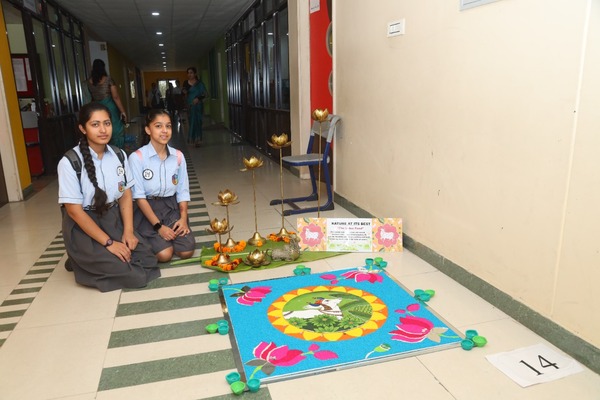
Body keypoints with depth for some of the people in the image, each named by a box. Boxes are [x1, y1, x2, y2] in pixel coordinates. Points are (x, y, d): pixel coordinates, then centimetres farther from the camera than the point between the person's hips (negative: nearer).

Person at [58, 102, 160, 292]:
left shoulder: (119, 155, 0)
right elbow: (74, 211, -17)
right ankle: (82, 262, 9)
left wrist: (128, 231, -10)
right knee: (130, 273, -17)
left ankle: (96, 260, 13)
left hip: (113, 219, 6)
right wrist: (108, 242, -19)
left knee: (147, 260, -8)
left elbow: (126, 196, 4)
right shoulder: (69, 162, -17)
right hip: (83, 227, -6)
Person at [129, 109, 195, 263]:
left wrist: (183, 217, -11)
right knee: (164, 254, -19)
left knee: (186, 251, -13)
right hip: (147, 209, -3)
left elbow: (183, 191, 5)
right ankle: (150, 239, 15)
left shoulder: (178, 156, 0)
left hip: (172, 207, 4)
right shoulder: (137, 158, -14)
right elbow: (139, 196, -12)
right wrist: (158, 226, -17)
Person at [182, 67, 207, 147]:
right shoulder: (186, 83, 8)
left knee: (197, 121, -5)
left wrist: (198, 98, -21)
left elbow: (205, 93, -7)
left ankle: (198, 140, -2)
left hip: (198, 105, -3)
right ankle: (193, 139, 14)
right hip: (189, 105, 4)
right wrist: (184, 93, -7)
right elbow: (184, 95, 16)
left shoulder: (199, 83, -3)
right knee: (191, 122, 4)